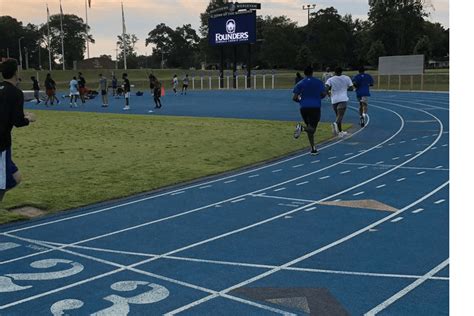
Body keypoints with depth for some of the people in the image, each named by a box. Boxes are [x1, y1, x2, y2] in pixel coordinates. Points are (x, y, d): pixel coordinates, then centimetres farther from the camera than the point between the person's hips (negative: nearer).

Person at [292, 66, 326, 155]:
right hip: (315, 107, -2)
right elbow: (324, 94, -3)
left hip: (304, 108, 2)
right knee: (312, 129, -2)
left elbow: (294, 98, -2)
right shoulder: (319, 82, 4)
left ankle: (313, 149, 14)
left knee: (310, 128, 17)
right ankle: (302, 128, -36)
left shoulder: (300, 83, 5)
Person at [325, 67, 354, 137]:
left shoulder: (330, 79, 4)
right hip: (343, 99, -2)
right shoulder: (347, 78, 6)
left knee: (338, 115, 17)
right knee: (340, 115, -15)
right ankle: (336, 124, -46)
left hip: (334, 100, 2)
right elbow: (351, 88, 7)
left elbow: (326, 88, -12)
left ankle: (340, 132, 23)